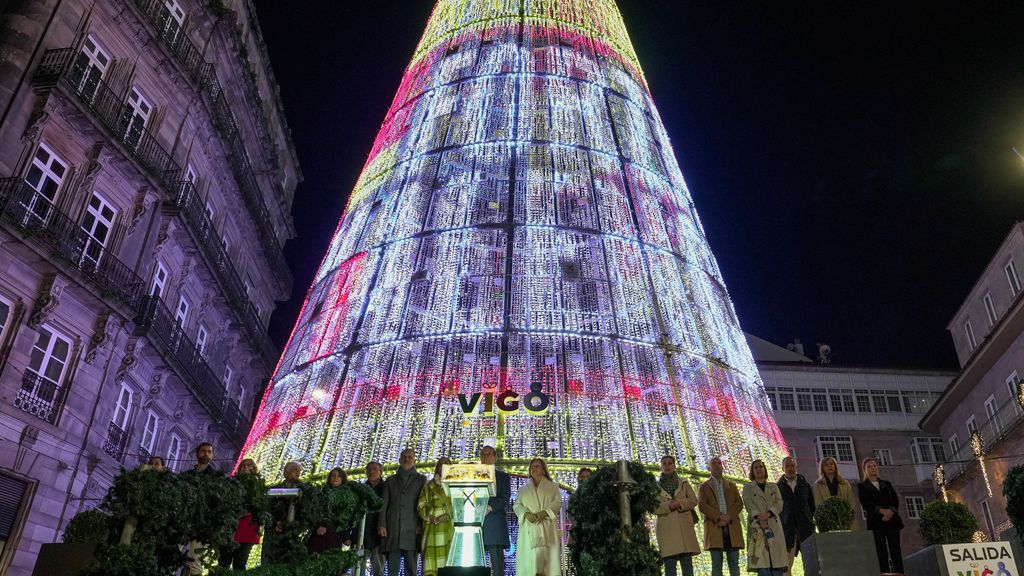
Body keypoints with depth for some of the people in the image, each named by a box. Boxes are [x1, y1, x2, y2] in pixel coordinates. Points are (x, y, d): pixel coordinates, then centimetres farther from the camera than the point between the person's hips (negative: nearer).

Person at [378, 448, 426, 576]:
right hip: (392, 529, 2)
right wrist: (382, 525, -3)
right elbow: (383, 504, 10)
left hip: (412, 529, -1)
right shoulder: (390, 481, 19)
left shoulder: (421, 479, 14)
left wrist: (421, 525, -7)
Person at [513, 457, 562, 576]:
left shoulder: (553, 486, 17)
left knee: (546, 556, -13)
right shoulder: (523, 488, 21)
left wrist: (544, 513, -14)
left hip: (546, 527, -1)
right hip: (529, 527, 1)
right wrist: (526, 514, -11)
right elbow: (516, 505, 10)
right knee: (529, 557, -10)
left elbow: (557, 503, 3)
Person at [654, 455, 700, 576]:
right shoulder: (655, 485, 11)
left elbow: (693, 500, 10)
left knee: (687, 562, -5)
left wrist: (679, 504, -8)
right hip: (666, 527, -1)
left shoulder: (684, 482, 16)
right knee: (669, 564, -7)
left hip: (684, 525, 1)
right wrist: (667, 506, -13)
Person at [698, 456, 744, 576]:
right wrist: (718, 517, -15)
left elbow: (739, 503, 8)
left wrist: (729, 517, -10)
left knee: (734, 564, 0)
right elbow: (702, 505, -1)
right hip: (714, 527, -2)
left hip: (732, 527, 2)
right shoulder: (704, 487, 13)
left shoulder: (732, 485, 20)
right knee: (717, 564, -3)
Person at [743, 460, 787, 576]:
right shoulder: (748, 487, 13)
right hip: (757, 527, -2)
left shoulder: (774, 487, 21)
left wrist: (769, 513, -14)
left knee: (777, 561, -5)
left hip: (774, 526, 2)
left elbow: (779, 502, 5)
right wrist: (759, 517, -20)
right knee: (762, 561, -10)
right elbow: (749, 504, -3)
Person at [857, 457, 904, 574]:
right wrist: (881, 510, -18)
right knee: (882, 554, -8)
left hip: (892, 520, 3)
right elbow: (865, 503, -3)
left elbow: (895, 499, 8)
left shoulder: (886, 484, 21)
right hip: (876, 522, -3)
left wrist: (891, 511, -11)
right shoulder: (862, 486, 11)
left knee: (896, 552, -5)